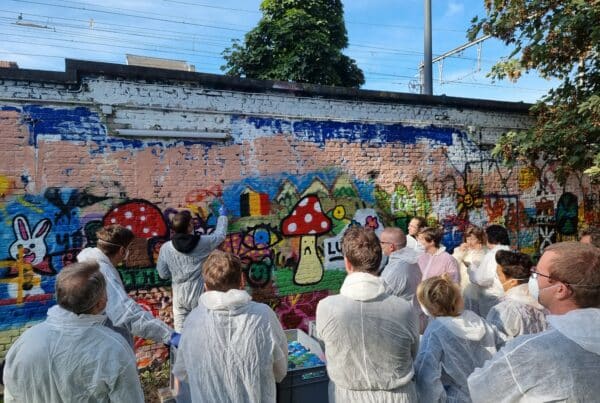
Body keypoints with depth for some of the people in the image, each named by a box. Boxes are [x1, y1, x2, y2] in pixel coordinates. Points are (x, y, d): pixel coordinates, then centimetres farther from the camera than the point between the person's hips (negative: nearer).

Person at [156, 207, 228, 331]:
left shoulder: (165, 248, -10)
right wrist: (223, 215, 21)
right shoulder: (203, 242, -14)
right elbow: (220, 234, 5)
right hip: (200, 295, -2)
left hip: (179, 295, 2)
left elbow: (163, 274, 0)